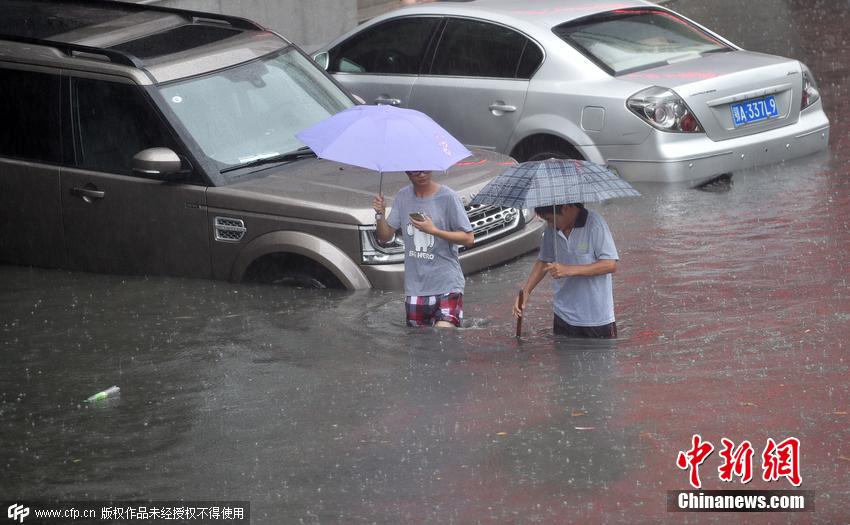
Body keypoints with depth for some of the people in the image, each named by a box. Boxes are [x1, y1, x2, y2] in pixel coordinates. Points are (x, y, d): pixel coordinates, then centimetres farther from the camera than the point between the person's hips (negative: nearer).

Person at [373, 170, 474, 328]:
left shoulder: (448, 197, -8)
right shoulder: (402, 197, 7)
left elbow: (468, 238, -8)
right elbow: (385, 236, 12)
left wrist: (433, 230, -19)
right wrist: (380, 214, -8)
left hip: (447, 285, -5)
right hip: (415, 287, 5)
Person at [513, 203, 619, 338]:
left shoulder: (594, 223, -15)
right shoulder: (552, 230, 2)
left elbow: (611, 265, -19)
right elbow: (543, 261, 17)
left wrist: (569, 270, -25)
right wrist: (526, 291, 3)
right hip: (564, 316, 5)